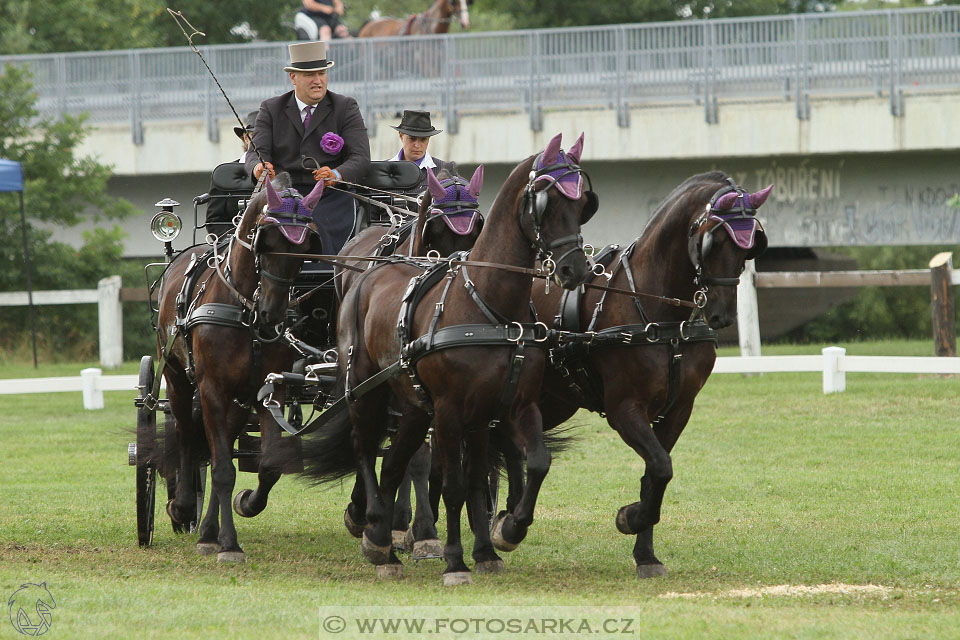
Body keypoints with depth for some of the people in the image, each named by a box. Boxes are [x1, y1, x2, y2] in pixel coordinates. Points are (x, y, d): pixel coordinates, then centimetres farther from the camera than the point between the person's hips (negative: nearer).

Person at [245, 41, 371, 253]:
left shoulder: (345, 107, 9)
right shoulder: (271, 109, 14)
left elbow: (361, 157, -1)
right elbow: (257, 152, 4)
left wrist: (336, 175, -24)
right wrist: (258, 168, -23)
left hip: (330, 198, -1)